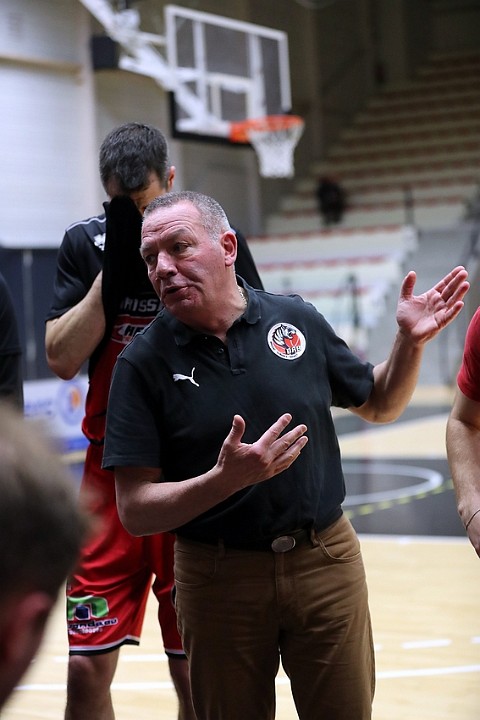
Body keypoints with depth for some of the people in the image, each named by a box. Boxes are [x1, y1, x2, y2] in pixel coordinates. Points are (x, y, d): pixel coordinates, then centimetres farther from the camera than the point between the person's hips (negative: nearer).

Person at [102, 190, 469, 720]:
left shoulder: (297, 320, -1)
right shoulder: (143, 362, -9)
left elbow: (379, 406, 14)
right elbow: (135, 511, -13)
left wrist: (410, 342, -4)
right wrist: (227, 479, -28)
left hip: (326, 561, 2)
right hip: (218, 578, -2)